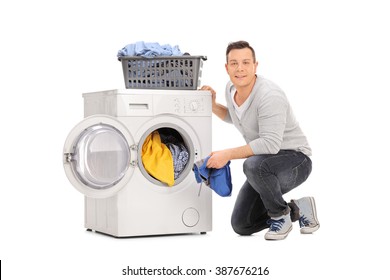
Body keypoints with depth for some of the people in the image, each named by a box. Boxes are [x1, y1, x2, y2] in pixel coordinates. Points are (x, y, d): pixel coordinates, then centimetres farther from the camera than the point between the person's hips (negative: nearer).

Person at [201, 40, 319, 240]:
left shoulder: (269, 96, -28)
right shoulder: (231, 89, -1)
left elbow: (270, 143, -37)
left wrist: (228, 154, -35)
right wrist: (212, 105, 2)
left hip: (295, 160, -8)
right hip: (263, 166, 8)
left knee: (254, 165, -40)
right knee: (241, 225, 5)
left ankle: (280, 216, -13)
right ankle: (297, 209, 22)